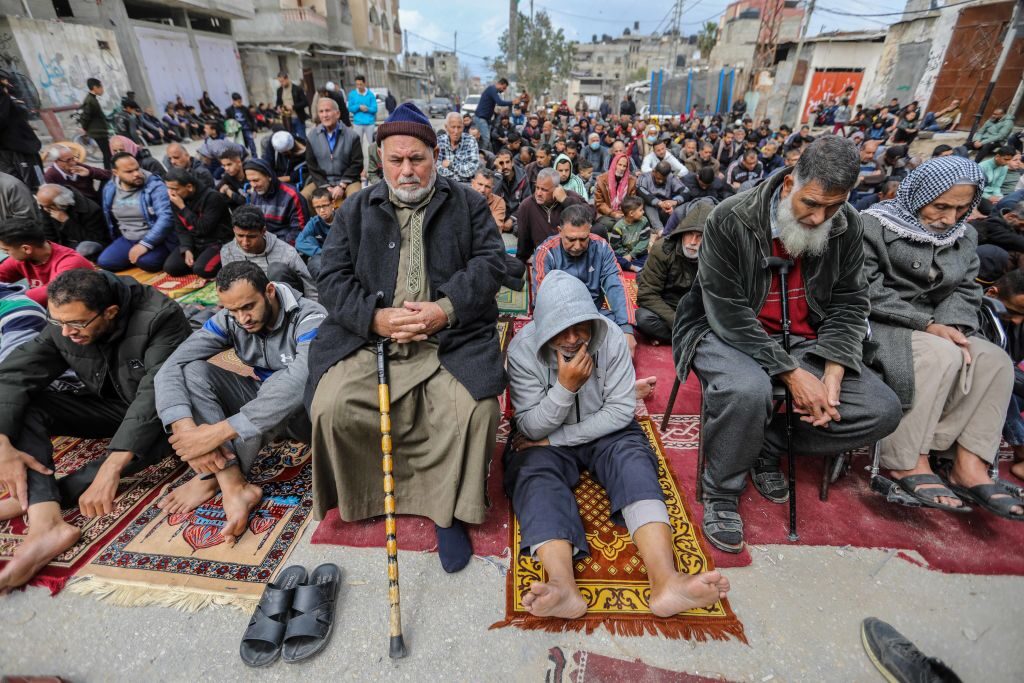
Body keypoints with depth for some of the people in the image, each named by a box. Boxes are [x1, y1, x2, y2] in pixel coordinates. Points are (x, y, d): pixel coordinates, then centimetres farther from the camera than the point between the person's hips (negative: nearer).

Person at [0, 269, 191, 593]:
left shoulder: (160, 317, -29)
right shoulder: (62, 324, -11)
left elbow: (155, 394, -37)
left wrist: (110, 469, -43)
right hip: (106, 406, 5)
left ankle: (31, 500, -23)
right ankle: (46, 523, -31)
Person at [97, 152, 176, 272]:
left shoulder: (155, 186, -15)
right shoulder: (109, 189, 5)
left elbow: (166, 217, -26)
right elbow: (110, 219, 21)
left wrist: (145, 244, -29)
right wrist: (117, 242, 23)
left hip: (155, 239, -6)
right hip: (128, 239, 6)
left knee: (146, 261, -33)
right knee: (104, 262, -11)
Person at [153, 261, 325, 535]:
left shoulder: (309, 318, -26)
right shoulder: (227, 320, -9)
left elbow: (301, 381, -42)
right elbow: (171, 367, -17)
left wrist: (218, 432, -45)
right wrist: (184, 427, -35)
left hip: (307, 411, -5)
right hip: (259, 400, 5)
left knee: (286, 381, -37)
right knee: (191, 371, -17)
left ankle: (214, 477, -18)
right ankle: (234, 486, -29)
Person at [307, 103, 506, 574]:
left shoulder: (467, 203, 12)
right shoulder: (356, 210, 16)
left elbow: (491, 261, 0)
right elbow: (332, 276, 7)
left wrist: (447, 309, -16)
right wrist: (374, 317, -13)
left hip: (452, 338, -1)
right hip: (369, 337, 2)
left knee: (474, 408, -27)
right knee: (331, 407, -20)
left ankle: (448, 507, 0)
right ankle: (360, 494, 10)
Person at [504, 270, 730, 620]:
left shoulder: (611, 336, -15)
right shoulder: (523, 349, -17)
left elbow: (621, 410, -14)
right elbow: (533, 428, -16)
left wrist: (556, 438, -17)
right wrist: (565, 386, -33)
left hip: (605, 432, 1)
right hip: (547, 440, -1)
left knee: (634, 458, -28)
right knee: (534, 473, -30)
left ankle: (665, 579, -44)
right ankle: (563, 587, -50)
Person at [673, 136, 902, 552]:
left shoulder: (848, 226, -1)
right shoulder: (730, 220, -18)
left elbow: (849, 304, 3)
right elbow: (730, 315, -21)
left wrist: (833, 374, -13)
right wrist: (791, 374, -24)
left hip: (802, 340, 6)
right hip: (728, 334, -5)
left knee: (883, 410, -9)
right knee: (747, 391, -38)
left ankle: (769, 444, 9)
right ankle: (721, 494, -10)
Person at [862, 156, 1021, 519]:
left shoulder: (965, 236, 14)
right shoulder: (875, 225, -8)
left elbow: (965, 291, 9)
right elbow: (868, 291, -15)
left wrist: (952, 327, -14)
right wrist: (928, 324, -19)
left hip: (932, 328, 7)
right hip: (877, 324, -7)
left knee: (995, 360, -15)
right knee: (941, 356, -30)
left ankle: (969, 466, -13)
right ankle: (907, 462, -21)